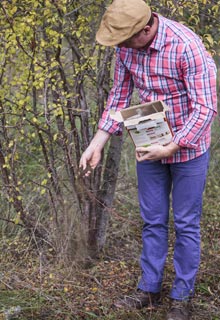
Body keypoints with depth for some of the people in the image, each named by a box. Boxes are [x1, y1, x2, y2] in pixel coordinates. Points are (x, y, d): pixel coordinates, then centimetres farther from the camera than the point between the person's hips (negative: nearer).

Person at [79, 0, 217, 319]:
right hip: (149, 147, 5)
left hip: (187, 148, -5)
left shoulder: (187, 46, -27)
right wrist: (97, 144, -3)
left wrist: (170, 148, -29)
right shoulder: (125, 47, -8)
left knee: (185, 225, 7)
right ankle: (150, 289, 30)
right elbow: (119, 96, 3)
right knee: (152, 221, 15)